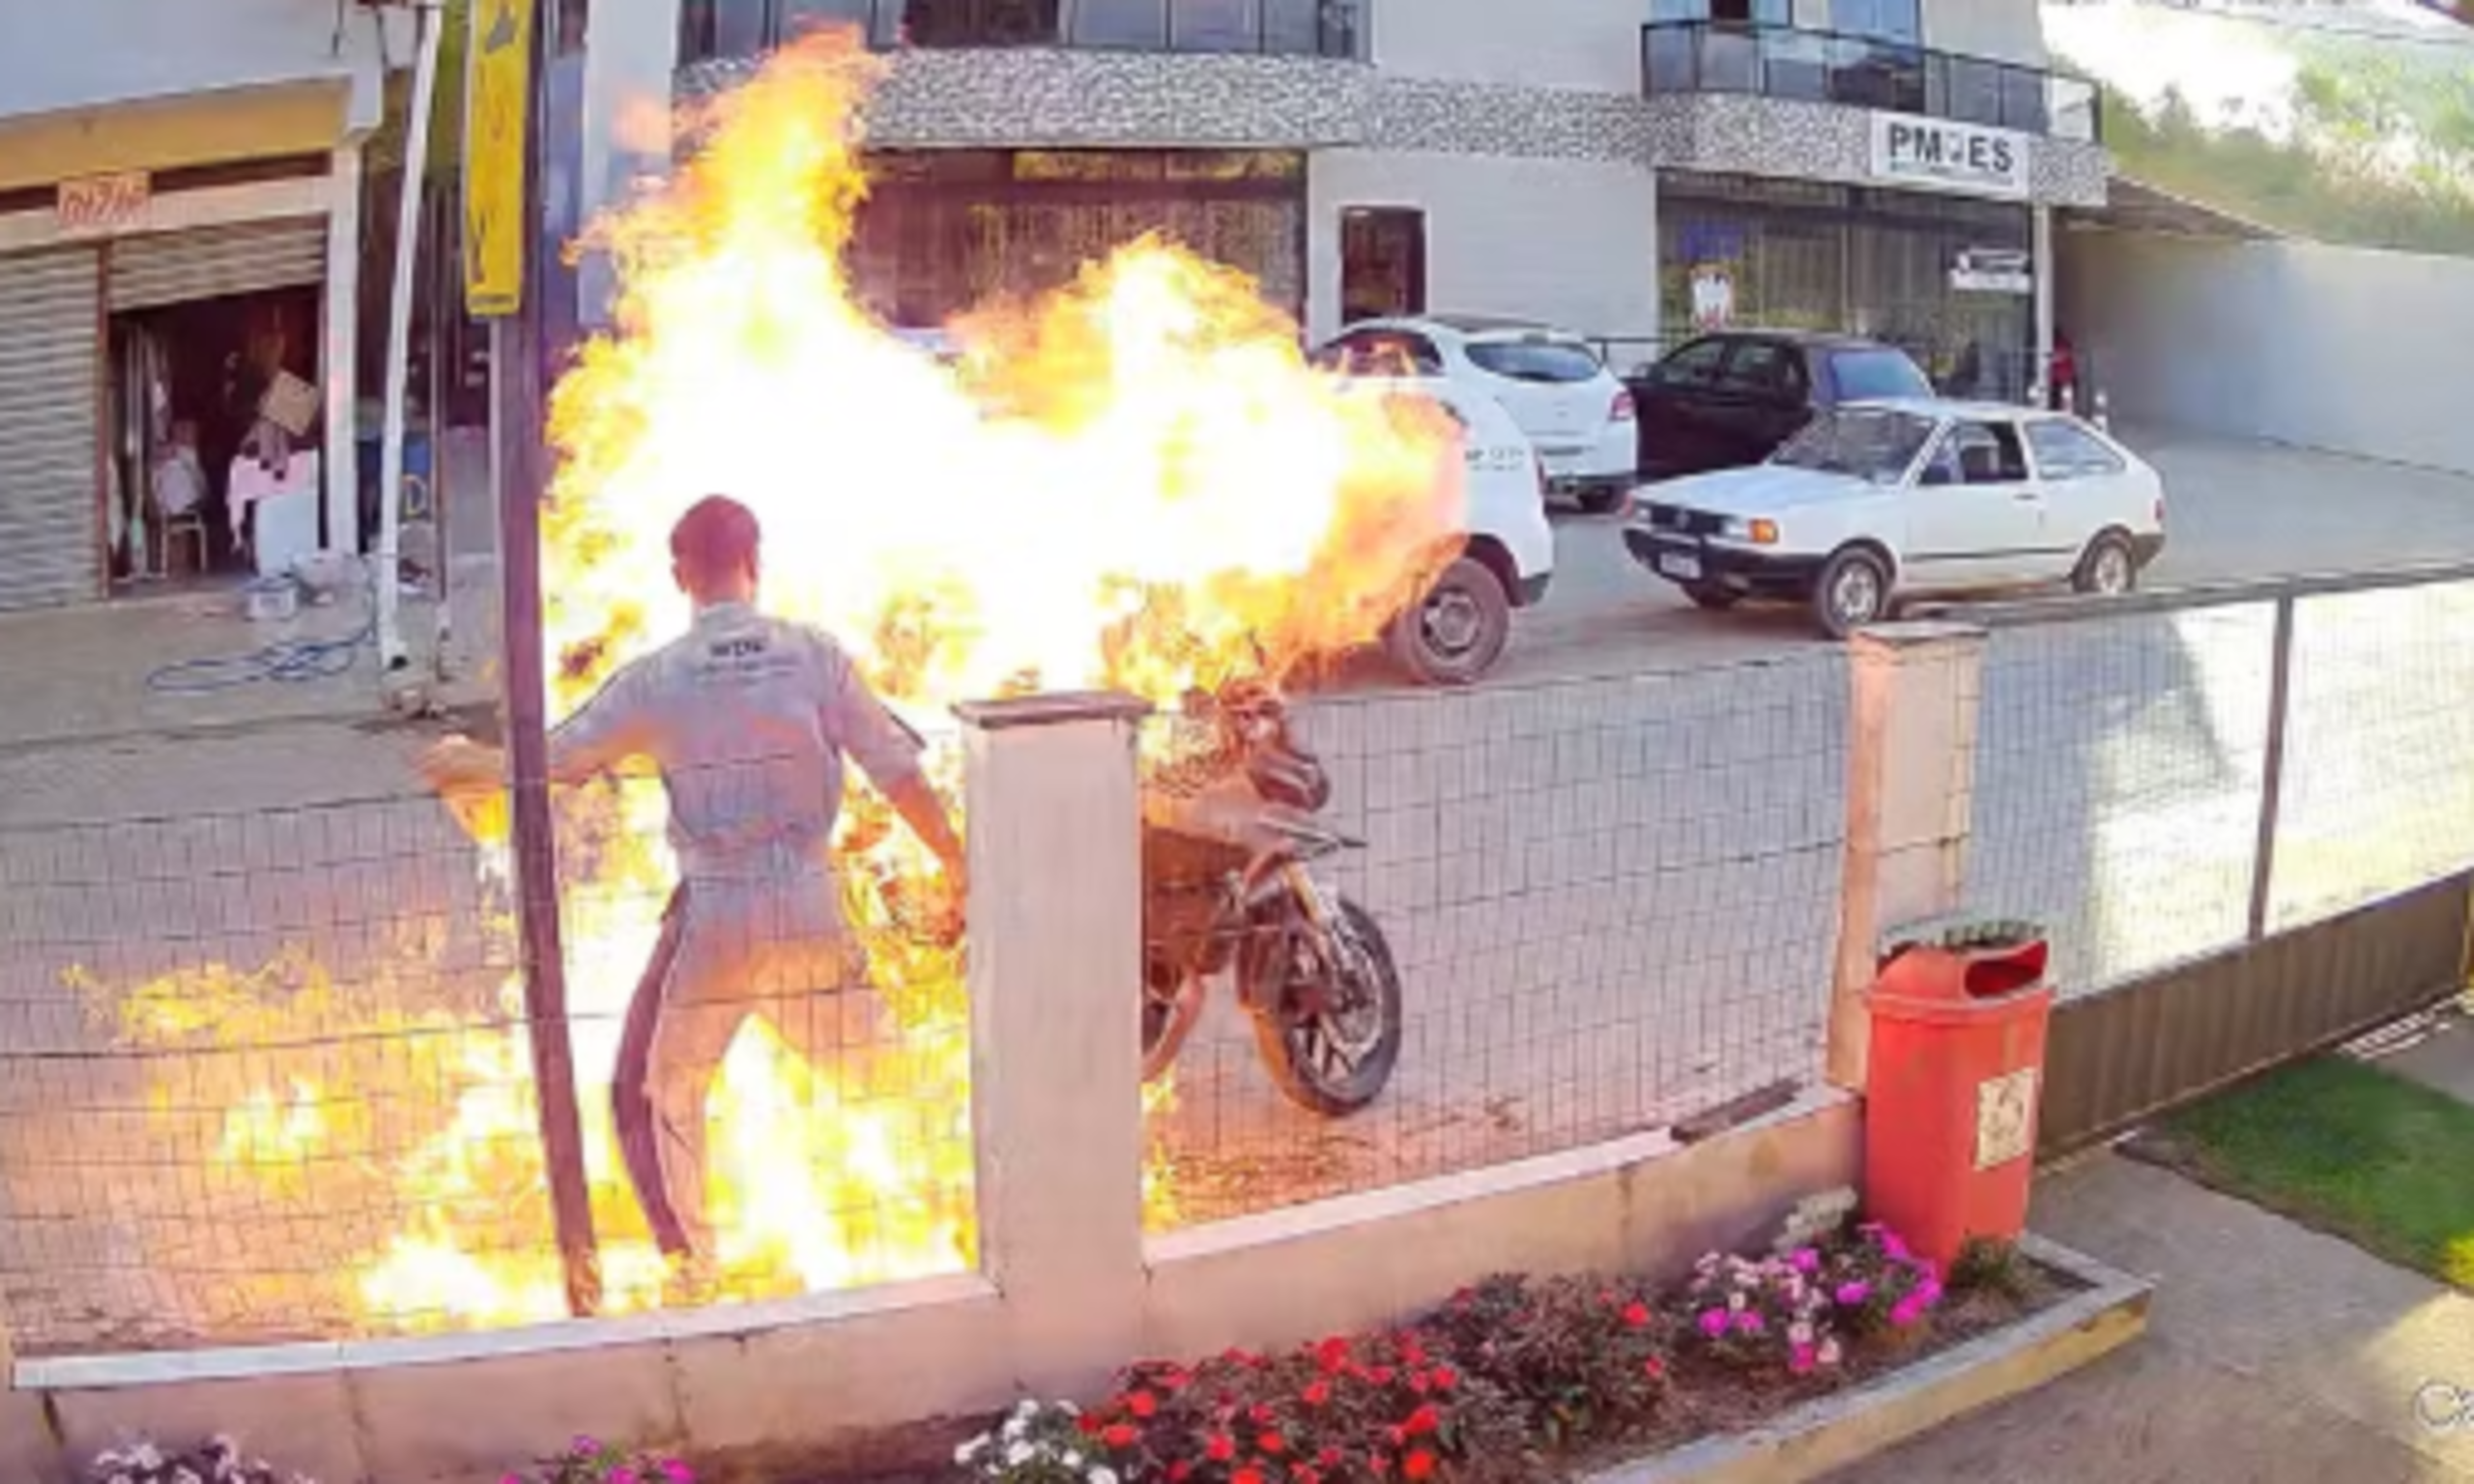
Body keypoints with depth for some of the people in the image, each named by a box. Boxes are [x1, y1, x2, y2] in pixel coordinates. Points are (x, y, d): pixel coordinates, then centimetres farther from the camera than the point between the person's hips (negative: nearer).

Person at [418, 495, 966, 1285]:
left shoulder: (656, 678, -4)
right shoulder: (815, 653, -3)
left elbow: (550, 764, 4)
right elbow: (898, 771, -2)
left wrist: (467, 764, 24)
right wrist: (956, 862, 9)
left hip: (713, 916, -1)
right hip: (811, 907, 1)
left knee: (657, 1088, 18)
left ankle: (691, 1261, 21)